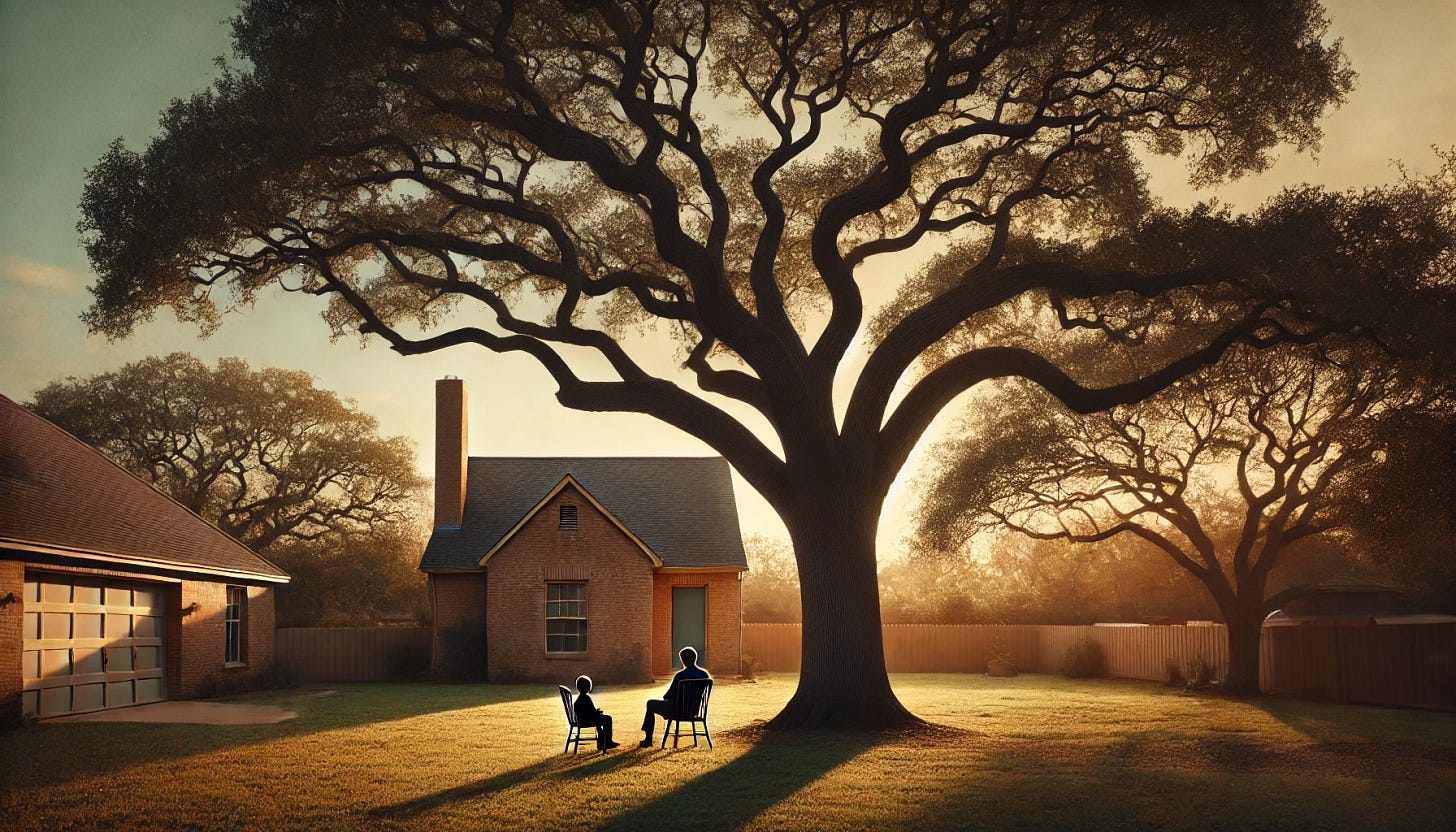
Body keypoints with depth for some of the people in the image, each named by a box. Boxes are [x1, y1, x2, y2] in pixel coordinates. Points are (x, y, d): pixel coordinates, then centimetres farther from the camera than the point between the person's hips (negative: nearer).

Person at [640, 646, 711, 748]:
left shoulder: (680, 675, -22)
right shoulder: (705, 674, -6)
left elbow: (668, 696, -12)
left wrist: (665, 697, 14)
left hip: (679, 711, -6)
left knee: (651, 704, 20)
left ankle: (648, 740, 25)